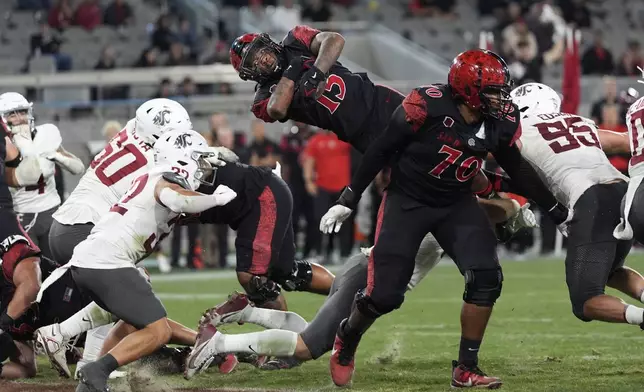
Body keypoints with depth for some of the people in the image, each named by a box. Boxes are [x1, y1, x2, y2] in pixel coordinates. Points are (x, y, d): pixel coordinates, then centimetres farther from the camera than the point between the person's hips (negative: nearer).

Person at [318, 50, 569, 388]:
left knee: (486, 278, -16)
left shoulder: (502, 122, -10)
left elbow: (517, 170, 7)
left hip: (456, 205, 4)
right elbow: (382, 150, -14)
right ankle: (346, 341, 25)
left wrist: (559, 213, 10)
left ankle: (466, 369, -2)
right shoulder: (427, 105, -25)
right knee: (384, 294, -9)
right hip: (407, 201, -4)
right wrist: (348, 200, -10)